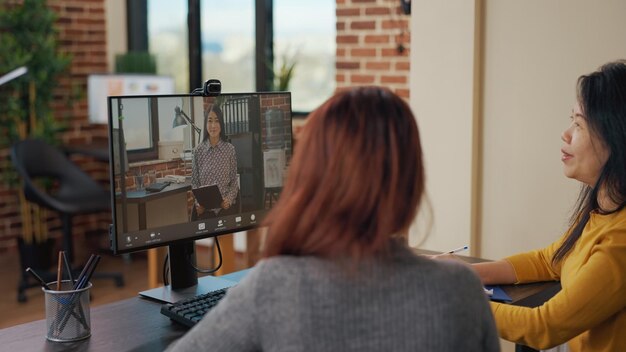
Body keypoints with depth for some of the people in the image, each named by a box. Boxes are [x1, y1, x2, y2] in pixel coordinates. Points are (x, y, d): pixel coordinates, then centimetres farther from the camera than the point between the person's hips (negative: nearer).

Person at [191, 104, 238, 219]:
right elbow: (194, 182, 5)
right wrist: (198, 203, -11)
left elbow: (234, 181, 3)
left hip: (224, 208, 0)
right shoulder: (198, 150, -1)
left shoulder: (230, 149, -2)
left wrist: (229, 199, -14)